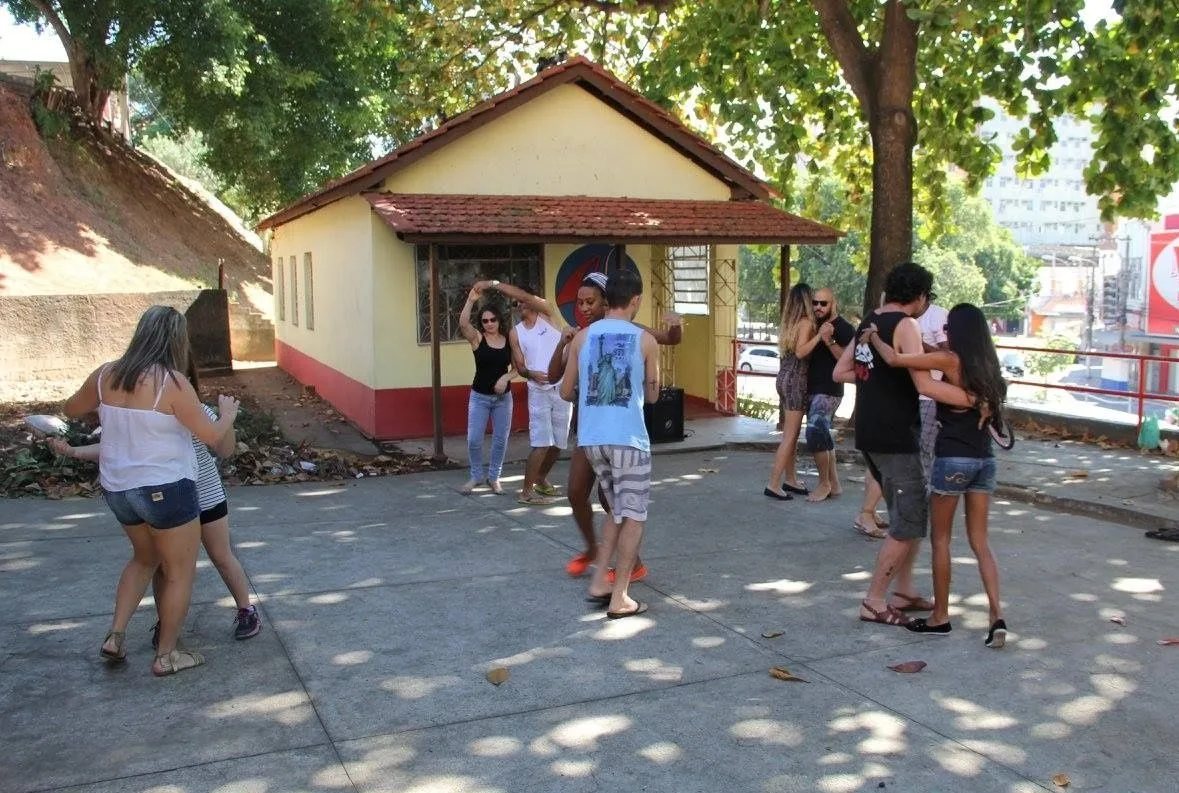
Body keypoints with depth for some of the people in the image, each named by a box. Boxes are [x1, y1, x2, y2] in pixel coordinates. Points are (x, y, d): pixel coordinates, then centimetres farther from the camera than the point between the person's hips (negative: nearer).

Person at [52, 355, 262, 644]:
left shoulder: (198, 412, -16)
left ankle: (246, 610, 26)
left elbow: (224, 450, -15)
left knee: (222, 557, 9)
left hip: (205, 498, -2)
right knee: (161, 563, 8)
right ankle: (165, 620, 29)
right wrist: (73, 451, -10)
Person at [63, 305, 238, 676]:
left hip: (118, 488, 7)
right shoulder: (171, 382, -19)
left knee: (145, 558, 28)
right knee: (180, 571, 10)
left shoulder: (106, 375, 0)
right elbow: (212, 436, -15)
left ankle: (115, 634, 22)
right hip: (165, 489, -7)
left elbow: (70, 409, 17)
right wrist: (228, 412, 4)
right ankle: (166, 655, 16)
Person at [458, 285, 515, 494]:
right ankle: (476, 476, 17)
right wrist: (471, 300, -35)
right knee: (473, 440, -4)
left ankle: (494, 477, 23)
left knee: (500, 440, 6)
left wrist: (506, 377, -14)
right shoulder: (477, 338, -5)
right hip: (479, 396, -2)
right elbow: (463, 323, -24)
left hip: (503, 397, 2)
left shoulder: (509, 340, 1)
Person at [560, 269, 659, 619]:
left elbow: (566, 392, 13)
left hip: (592, 438, 4)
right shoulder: (646, 340, 0)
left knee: (617, 510, 21)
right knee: (632, 516, 5)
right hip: (629, 439, -4)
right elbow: (652, 395, 10)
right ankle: (619, 598, 3)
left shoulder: (582, 337, 6)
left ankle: (599, 582, 17)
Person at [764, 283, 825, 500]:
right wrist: (819, 335, -28)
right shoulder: (806, 322, -13)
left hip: (785, 377, 9)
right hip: (796, 379, -9)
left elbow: (791, 349, 9)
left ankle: (791, 480, 21)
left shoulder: (790, 322, 11)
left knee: (792, 432, 15)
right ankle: (773, 484, -5)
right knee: (790, 435, -5)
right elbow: (800, 352, -22)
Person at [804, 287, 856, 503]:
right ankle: (834, 484, 20)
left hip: (829, 391, -9)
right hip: (814, 389, 9)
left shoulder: (843, 328, -10)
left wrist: (829, 341, -29)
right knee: (823, 435, 12)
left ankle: (824, 485, -5)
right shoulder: (816, 325, 14)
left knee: (815, 433, -16)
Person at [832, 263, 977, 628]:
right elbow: (925, 384, -23)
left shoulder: (870, 322, 12)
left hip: (870, 434, 9)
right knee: (907, 523, -1)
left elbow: (841, 372, 16)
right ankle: (874, 602, 4)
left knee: (913, 511, 19)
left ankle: (903, 590, 25)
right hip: (894, 438, -9)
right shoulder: (905, 325, -13)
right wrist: (973, 399, -20)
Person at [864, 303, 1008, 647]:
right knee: (980, 542, 11)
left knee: (940, 538, 8)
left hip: (953, 459, -6)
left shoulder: (950, 360, -10)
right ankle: (997, 616, 1)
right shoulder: (987, 364, 9)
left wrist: (873, 335, 2)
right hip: (984, 459, 6)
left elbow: (894, 359, -15)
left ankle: (940, 617, 16)